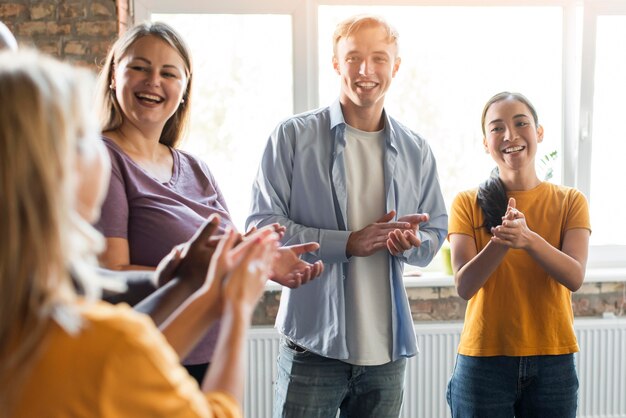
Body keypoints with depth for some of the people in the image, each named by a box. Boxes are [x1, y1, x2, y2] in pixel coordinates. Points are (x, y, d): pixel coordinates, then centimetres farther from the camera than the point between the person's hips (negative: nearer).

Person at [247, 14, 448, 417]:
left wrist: (410, 243, -9)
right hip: (314, 343, -4)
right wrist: (348, 243, -16)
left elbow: (435, 233, 15)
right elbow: (263, 226, -7)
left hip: (389, 346, 4)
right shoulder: (294, 136, -3)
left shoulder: (417, 151, 10)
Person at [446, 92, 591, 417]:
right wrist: (501, 242, -27)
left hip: (553, 361, 1)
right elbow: (464, 286, -10)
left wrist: (529, 239, -29)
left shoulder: (569, 201, 3)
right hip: (484, 359, -1)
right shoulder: (467, 204, 0)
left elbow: (575, 278, -11)